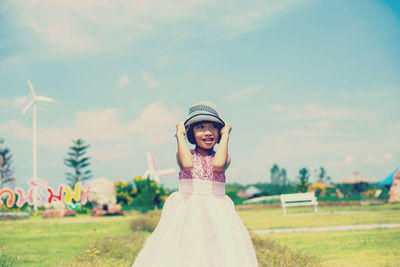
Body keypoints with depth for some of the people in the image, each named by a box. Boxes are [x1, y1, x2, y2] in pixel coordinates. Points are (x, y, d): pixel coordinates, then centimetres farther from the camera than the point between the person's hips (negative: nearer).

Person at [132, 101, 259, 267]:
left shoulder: (224, 158, 5)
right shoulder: (183, 155, 3)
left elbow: (218, 165, -19)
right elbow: (187, 164, -20)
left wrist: (225, 135, -5)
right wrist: (179, 135, -7)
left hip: (216, 214, 1)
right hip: (185, 213, -1)